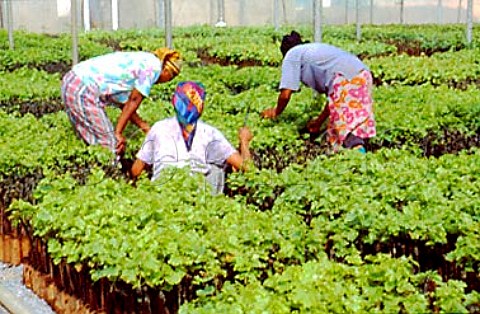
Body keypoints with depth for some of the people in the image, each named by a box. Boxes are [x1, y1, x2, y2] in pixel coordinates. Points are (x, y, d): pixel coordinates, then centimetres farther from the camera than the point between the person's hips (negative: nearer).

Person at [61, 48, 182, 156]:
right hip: (85, 91, -10)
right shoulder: (154, 66, -2)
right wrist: (118, 132, -1)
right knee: (110, 147, -2)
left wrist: (143, 125, 26)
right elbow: (134, 101, -4)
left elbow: (125, 103, 21)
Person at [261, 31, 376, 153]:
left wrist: (276, 111, 26)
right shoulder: (315, 49, 35)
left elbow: (286, 94, 6)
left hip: (345, 79, -8)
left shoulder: (292, 54, 14)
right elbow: (333, 94, 33)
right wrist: (319, 121, 41)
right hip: (362, 74, 8)